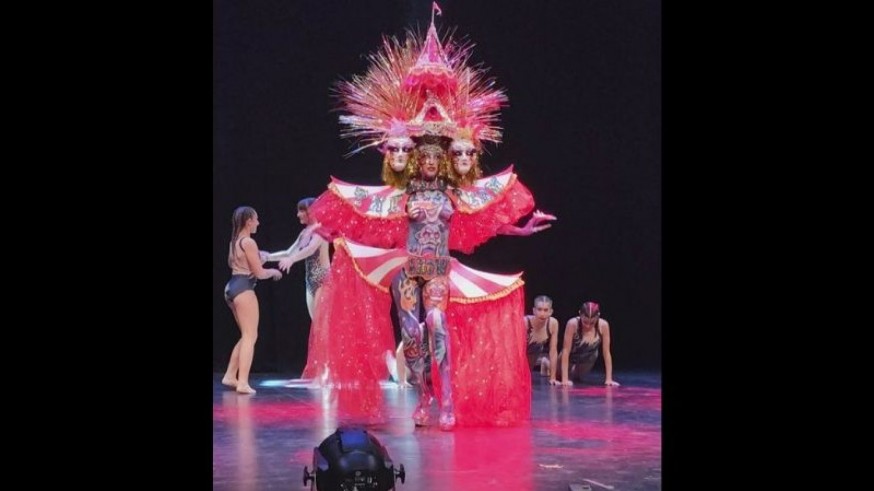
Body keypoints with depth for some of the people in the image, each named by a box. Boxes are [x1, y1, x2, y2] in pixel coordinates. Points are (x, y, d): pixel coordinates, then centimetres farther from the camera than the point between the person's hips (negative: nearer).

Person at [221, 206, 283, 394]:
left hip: (232, 287, 9)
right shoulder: (248, 242, -13)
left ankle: (230, 375, 18)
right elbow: (259, 273, -12)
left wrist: (256, 258, 28)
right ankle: (243, 382, -12)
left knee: (246, 335, 18)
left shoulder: (234, 241, 13)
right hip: (243, 288, -9)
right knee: (250, 336, -7)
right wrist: (273, 271, 7)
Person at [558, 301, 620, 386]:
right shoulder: (573, 324, -37)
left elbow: (606, 352, -23)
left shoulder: (603, 325, -31)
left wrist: (609, 379, -26)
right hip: (571, 357, -2)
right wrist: (565, 379, -37)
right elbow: (566, 350, -33)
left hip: (588, 359, 2)